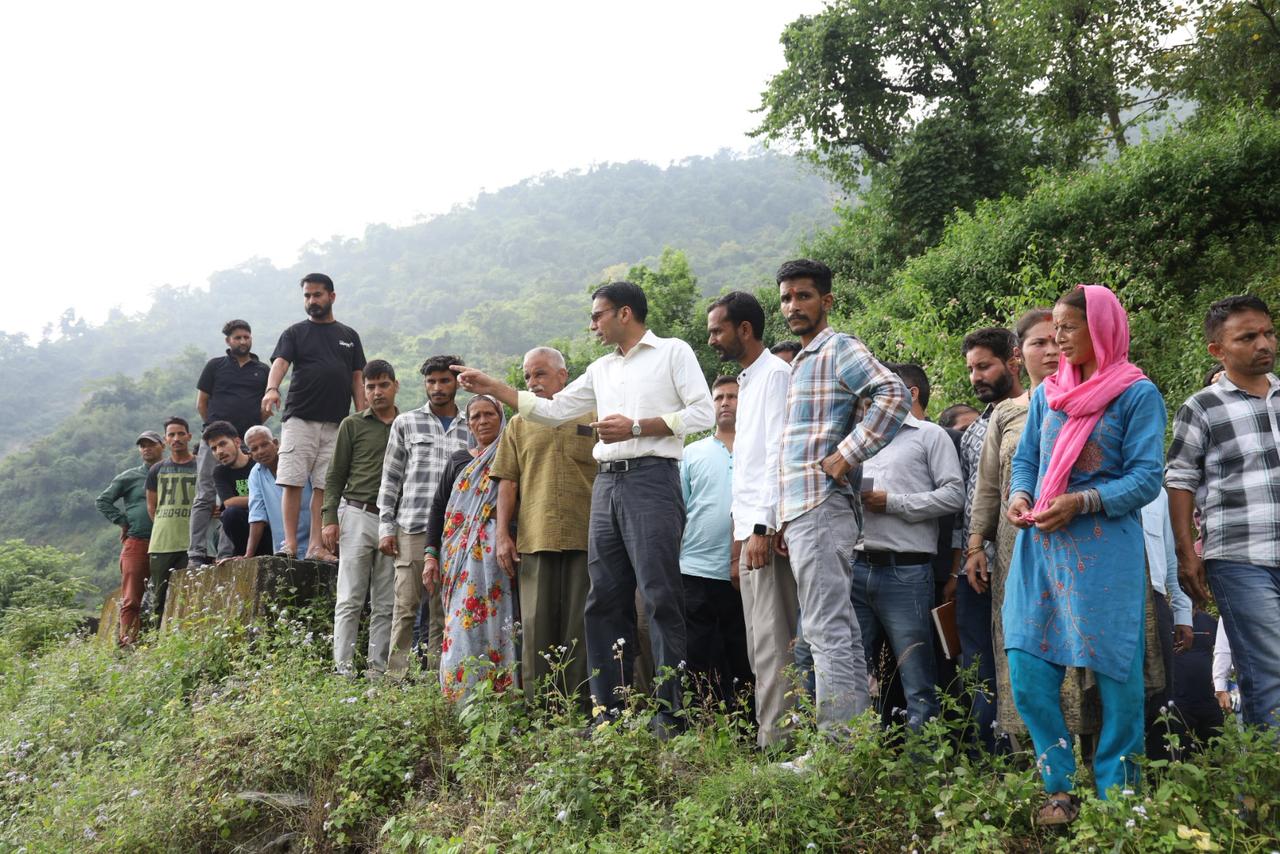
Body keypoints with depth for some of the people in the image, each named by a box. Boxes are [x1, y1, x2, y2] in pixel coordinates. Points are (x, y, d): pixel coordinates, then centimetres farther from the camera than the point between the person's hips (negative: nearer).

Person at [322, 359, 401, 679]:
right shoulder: (353, 425, 7)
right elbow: (335, 476, 5)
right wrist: (329, 518, -4)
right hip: (357, 515, -2)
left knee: (385, 603, 5)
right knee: (350, 599, -3)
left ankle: (378, 668, 10)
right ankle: (343, 667, 0)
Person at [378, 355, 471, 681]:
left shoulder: (471, 430, 13)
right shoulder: (406, 423, 10)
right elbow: (390, 478, 8)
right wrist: (386, 526, 1)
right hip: (413, 529, -1)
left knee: (443, 611, 4)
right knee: (406, 607, -2)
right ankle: (397, 676, 2)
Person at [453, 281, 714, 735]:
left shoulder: (673, 352, 4)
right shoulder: (601, 369, 23)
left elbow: (703, 412, -6)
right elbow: (553, 409, 23)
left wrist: (636, 427, -11)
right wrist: (493, 388, 19)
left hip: (651, 478, -7)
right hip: (607, 482, 7)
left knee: (661, 596, -9)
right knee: (604, 600, 5)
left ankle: (671, 716, -6)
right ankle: (609, 712, 11)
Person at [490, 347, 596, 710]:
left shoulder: (592, 420, 10)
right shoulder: (518, 426, 16)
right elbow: (508, 484, 11)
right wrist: (503, 535, 1)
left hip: (586, 539, -1)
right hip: (534, 539, 2)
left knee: (581, 626, 1)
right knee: (537, 626, 3)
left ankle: (581, 706, 7)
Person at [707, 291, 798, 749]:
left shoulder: (775, 375, -8)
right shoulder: (748, 380, 21)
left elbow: (778, 454, -16)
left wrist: (763, 528, -21)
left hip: (766, 528, -10)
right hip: (750, 527, 10)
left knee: (771, 642, -9)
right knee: (761, 643, 11)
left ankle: (775, 740, -6)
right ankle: (771, 736, 17)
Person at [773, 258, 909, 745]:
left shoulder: (839, 350, -4)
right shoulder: (802, 362, 24)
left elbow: (894, 394, -21)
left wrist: (844, 458, -19)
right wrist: (785, 521, 20)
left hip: (822, 508, -10)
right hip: (802, 512, 10)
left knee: (828, 630, -10)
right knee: (839, 630, 11)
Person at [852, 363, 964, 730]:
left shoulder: (930, 435, 6)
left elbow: (954, 494, -6)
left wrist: (892, 503, -9)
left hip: (905, 572, -6)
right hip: (857, 566, 6)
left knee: (918, 683, -2)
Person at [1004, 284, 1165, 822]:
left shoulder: (1137, 394, -1)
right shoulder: (1046, 394, 15)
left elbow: (1146, 478, -7)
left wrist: (1081, 502, -19)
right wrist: (1019, 496, -1)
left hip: (1106, 553, -5)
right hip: (1040, 549, 5)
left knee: (1116, 675, 1)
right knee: (1027, 673, 0)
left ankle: (1116, 792, 16)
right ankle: (1059, 788, 14)